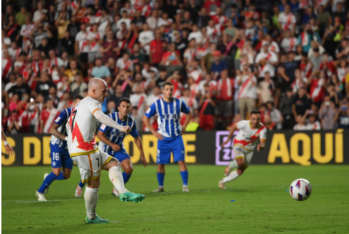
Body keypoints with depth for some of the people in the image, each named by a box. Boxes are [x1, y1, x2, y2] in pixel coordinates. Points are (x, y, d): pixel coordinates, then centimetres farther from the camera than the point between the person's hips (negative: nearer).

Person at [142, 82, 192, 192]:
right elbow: (145, 118, 4)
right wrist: (154, 132, -2)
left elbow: (189, 114, 16)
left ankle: (185, 186, -7)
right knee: (160, 163, 1)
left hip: (176, 137, 0)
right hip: (163, 138, 0)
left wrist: (183, 127, 6)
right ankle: (161, 186, 16)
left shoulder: (179, 103, -2)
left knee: (181, 161, -11)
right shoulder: (157, 104, -5)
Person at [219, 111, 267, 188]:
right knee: (241, 163, -31)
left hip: (249, 150, 3)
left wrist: (261, 146, -59)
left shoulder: (263, 129, -25)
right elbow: (234, 126, -4)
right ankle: (231, 165, 5)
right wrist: (228, 138, 5)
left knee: (240, 171, 8)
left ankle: (223, 182, 28)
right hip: (239, 144, -3)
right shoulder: (244, 123, -24)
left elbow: (263, 142, -35)